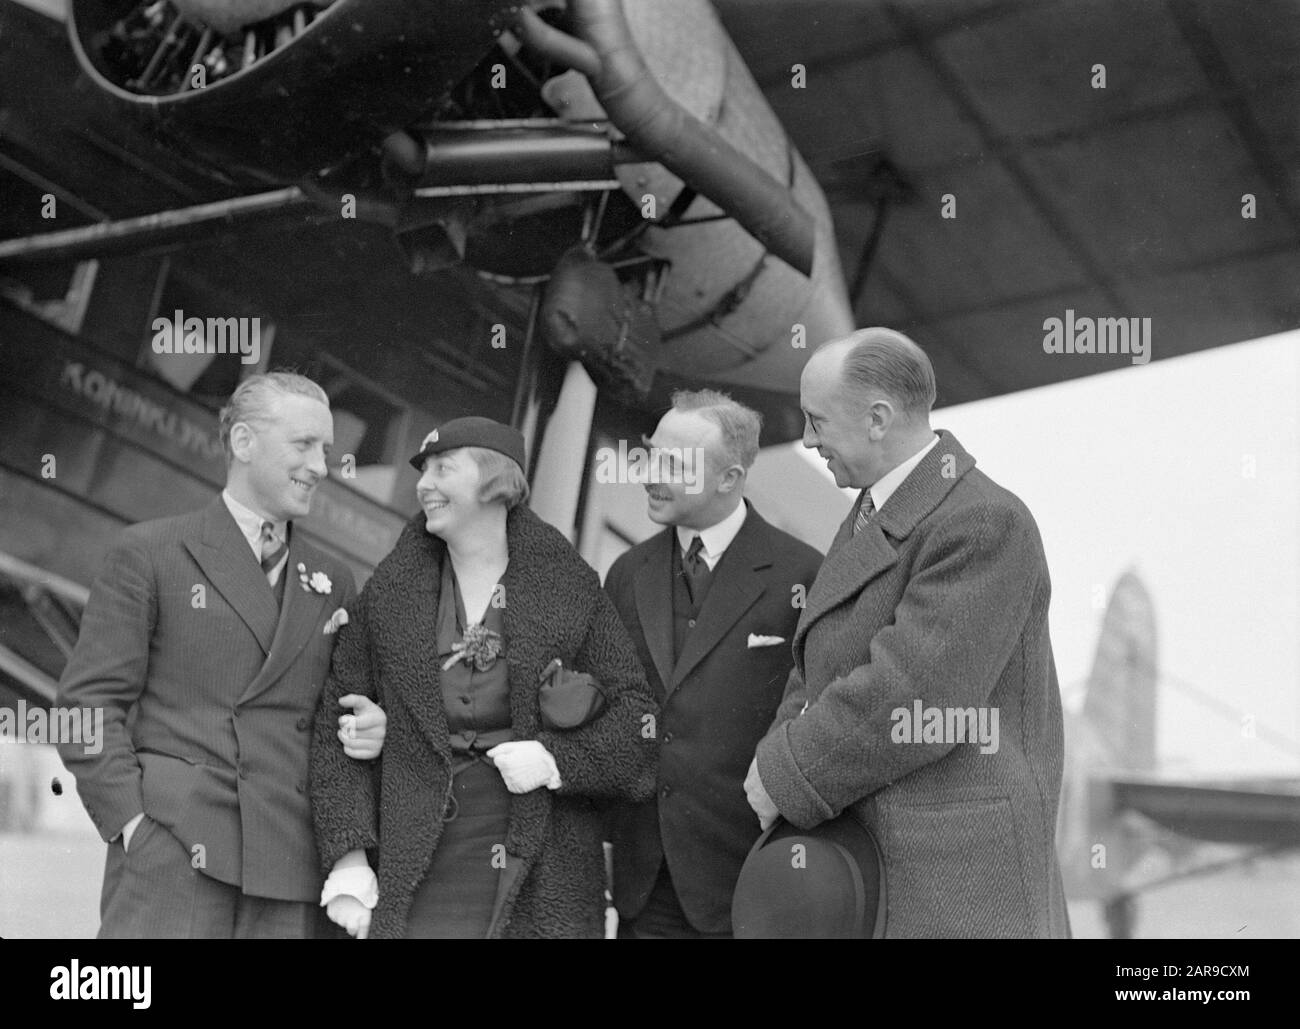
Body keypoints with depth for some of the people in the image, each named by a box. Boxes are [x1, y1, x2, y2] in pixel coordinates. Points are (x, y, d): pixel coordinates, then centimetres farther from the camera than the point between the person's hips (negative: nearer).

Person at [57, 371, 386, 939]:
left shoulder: (332, 582, 19)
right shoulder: (149, 553, 5)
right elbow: (89, 701, 1)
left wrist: (368, 731, 2)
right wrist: (132, 821, -9)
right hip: (171, 859, -3)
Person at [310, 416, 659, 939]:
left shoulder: (570, 588, 1)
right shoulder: (388, 592, 5)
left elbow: (637, 715, 3)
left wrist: (558, 758, -13)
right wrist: (347, 855, -4)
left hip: (545, 875, 0)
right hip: (420, 873, 1)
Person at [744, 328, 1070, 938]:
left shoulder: (983, 523, -18)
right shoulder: (879, 512, 14)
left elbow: (910, 694, -25)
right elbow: (820, 665, 14)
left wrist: (786, 774, -13)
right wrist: (782, 763, -5)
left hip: (956, 880, -9)